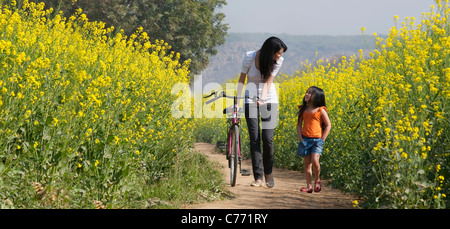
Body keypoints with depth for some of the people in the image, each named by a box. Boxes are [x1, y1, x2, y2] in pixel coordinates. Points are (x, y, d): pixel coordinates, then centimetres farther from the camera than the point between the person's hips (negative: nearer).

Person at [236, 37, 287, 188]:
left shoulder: (278, 61, -12)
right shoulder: (250, 57, -16)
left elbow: (268, 81, -16)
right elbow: (242, 79, -5)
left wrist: (263, 98, -32)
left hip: (269, 99, 1)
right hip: (251, 99, -1)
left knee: (267, 138, -8)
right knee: (254, 139, -6)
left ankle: (268, 172, 14)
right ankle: (258, 178, -4)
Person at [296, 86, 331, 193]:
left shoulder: (321, 110, -2)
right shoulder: (303, 109, 10)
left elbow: (328, 126, 1)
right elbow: (299, 125, 13)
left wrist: (322, 140, -6)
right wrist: (300, 138, 0)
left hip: (317, 140, -4)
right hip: (305, 140, 4)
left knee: (314, 160, -19)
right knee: (307, 163, 3)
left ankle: (317, 180, 5)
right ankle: (308, 186, 7)